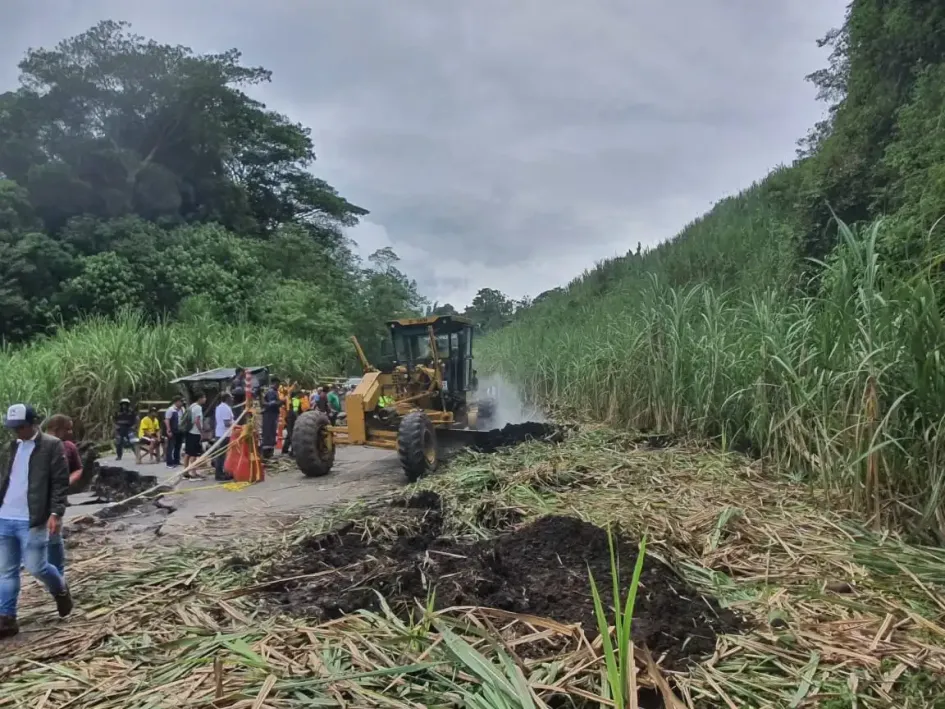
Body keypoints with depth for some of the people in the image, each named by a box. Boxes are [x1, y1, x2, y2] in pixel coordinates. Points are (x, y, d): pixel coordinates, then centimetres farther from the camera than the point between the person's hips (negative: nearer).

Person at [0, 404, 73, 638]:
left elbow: (60, 483, -11)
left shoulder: (52, 445, -8)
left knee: (35, 567, -2)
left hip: (31, 520, -6)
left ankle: (60, 590, 26)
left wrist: (56, 513, -18)